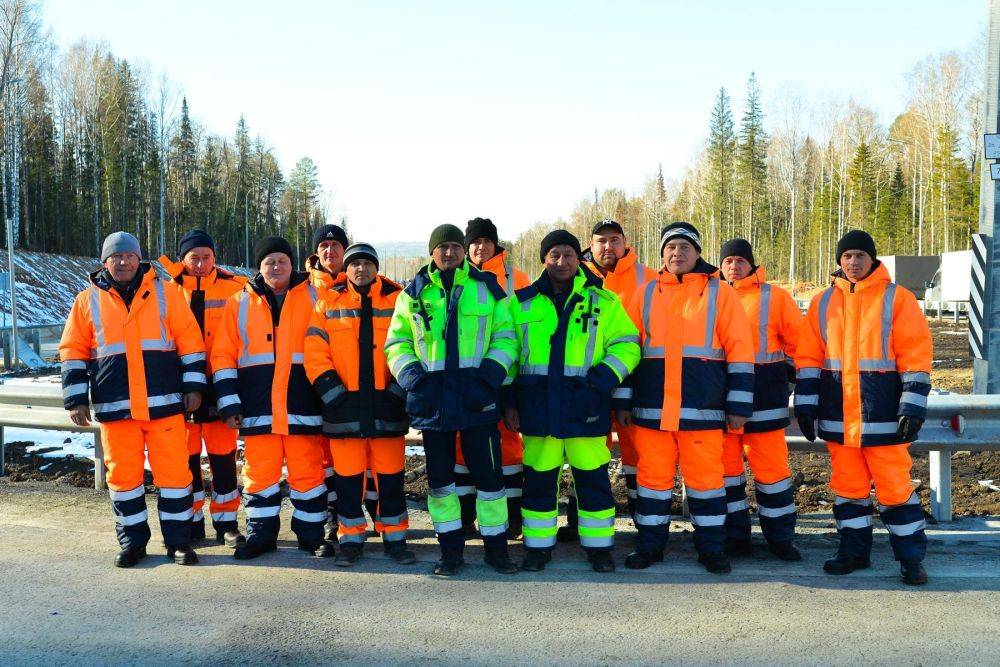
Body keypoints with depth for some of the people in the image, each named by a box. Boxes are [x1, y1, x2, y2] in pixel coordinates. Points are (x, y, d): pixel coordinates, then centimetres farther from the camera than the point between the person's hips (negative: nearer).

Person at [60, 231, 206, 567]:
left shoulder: (163, 293, 5)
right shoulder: (88, 300, 9)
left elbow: (190, 340, 5)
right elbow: (73, 352, 10)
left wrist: (193, 386, 0)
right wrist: (77, 399, 3)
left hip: (164, 402, -1)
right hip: (115, 407, 1)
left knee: (174, 470, 0)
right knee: (123, 474, 6)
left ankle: (178, 540, 11)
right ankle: (132, 541, 20)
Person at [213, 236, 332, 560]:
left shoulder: (313, 298, 7)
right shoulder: (239, 303, 9)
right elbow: (223, 356, 8)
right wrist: (229, 403, 1)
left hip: (302, 407, -1)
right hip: (258, 408, 1)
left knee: (307, 472, 3)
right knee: (259, 472, 7)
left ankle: (311, 534, 16)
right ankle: (261, 534, 21)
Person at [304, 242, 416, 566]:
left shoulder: (397, 300, 6)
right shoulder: (328, 303, 8)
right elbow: (315, 353, 2)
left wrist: (399, 389, -5)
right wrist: (331, 390, -8)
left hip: (387, 404, 0)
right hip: (344, 406, 1)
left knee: (391, 475, 5)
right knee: (347, 476, 6)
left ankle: (395, 537, 17)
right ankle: (351, 538, 19)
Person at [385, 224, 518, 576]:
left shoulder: (487, 289, 6)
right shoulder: (413, 293, 9)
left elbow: (505, 337, 7)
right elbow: (396, 342, 12)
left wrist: (490, 373, -9)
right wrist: (411, 374, -6)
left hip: (477, 398, -1)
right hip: (433, 398, 2)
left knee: (488, 473, 3)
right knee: (439, 476, 9)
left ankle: (496, 546, 17)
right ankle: (450, 549, 22)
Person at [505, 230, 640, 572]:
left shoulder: (603, 301, 6)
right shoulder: (522, 302, 9)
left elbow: (626, 345, 7)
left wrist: (608, 374, -11)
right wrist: (509, 400, 8)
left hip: (585, 405, -1)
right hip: (537, 404, 1)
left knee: (593, 479, 3)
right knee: (538, 479, 7)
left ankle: (599, 545, 18)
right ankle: (538, 545, 21)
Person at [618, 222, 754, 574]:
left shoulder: (719, 293, 4)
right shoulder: (646, 294, 11)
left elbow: (740, 350, 2)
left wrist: (738, 403, -3)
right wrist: (624, 401, 11)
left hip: (703, 408, -2)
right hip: (652, 408, 2)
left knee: (705, 478, 3)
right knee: (652, 476, 8)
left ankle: (712, 548, 17)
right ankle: (649, 545, 20)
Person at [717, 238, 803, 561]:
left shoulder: (774, 296, 3)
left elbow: (796, 341, 6)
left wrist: (796, 376, 5)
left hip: (764, 396, -2)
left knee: (771, 466, 0)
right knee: (725, 466, 7)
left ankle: (780, 537, 12)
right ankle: (735, 535, 18)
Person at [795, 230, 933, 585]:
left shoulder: (897, 298, -1)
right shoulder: (823, 302, 9)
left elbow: (916, 355, -4)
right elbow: (808, 356, 10)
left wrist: (913, 405, -10)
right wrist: (806, 403, 4)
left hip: (883, 411, -3)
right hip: (838, 412, 4)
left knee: (895, 486, 0)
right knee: (847, 485, 12)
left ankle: (911, 558, 12)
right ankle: (854, 550, 24)